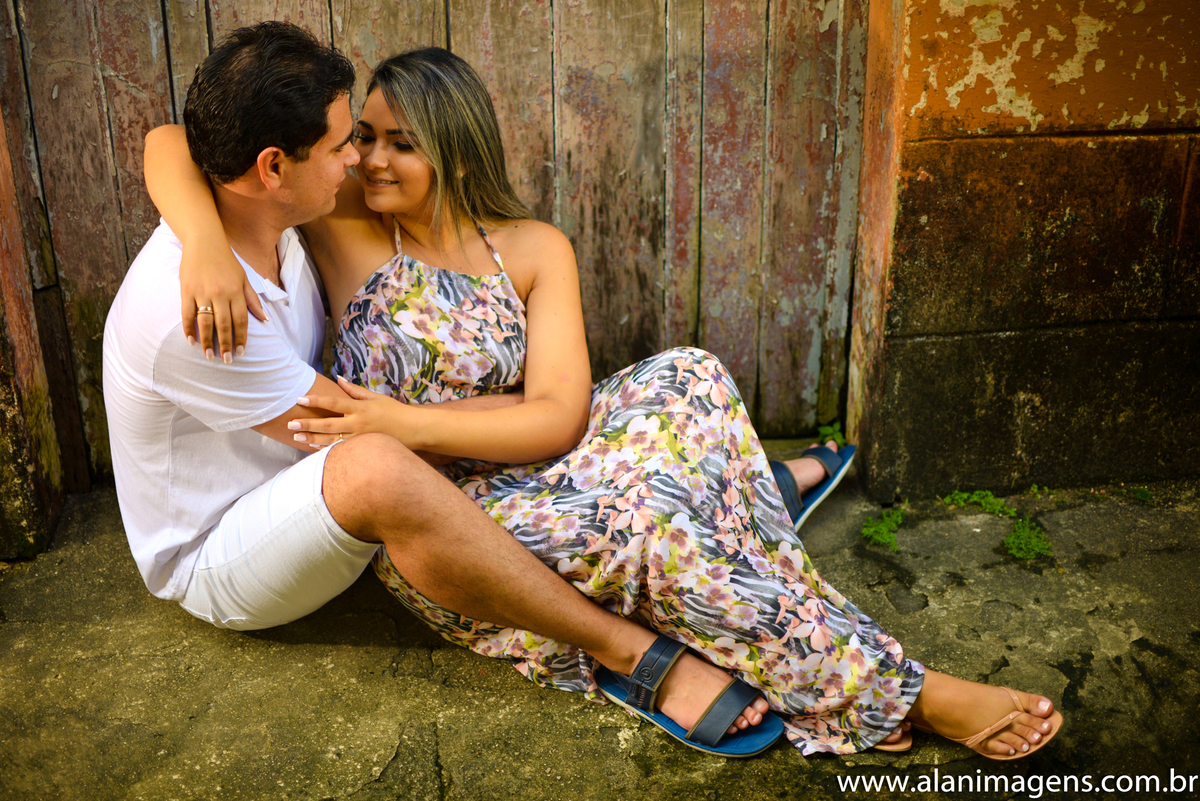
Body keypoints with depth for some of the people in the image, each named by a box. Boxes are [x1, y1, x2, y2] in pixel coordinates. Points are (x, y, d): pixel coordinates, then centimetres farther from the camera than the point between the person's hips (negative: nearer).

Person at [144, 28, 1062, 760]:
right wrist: (206, 245, -30)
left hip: (528, 484, 4)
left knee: (683, 380, -22)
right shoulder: (342, 228, -2)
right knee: (643, 515, -30)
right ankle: (905, 697, -21)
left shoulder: (535, 250, 3)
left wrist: (404, 422, -21)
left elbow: (558, 416, -9)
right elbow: (171, 146, -8)